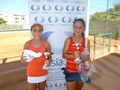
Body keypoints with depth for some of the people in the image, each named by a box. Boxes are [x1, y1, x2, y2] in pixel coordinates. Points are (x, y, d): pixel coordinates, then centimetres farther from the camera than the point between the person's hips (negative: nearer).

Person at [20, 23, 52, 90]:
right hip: (31, 74, 0)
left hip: (43, 73, 1)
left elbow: (50, 57, -1)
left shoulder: (46, 44, -12)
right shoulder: (27, 44, -11)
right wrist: (23, 59, -26)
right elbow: (22, 61, -3)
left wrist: (48, 61, -23)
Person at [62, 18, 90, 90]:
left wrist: (81, 60, -21)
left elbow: (88, 56, 0)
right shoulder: (68, 40, -9)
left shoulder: (86, 41, -4)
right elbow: (64, 55, -8)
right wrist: (73, 56, -25)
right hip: (70, 71, -1)